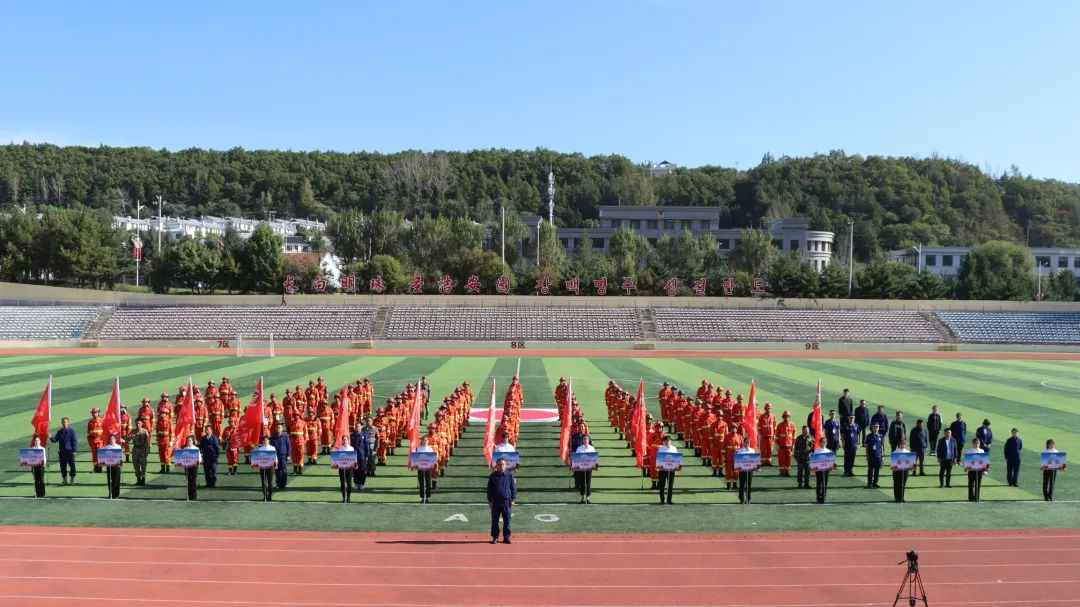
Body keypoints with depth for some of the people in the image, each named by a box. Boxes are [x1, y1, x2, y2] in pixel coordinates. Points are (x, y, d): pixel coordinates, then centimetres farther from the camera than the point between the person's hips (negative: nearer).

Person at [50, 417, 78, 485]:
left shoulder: (72, 431, -3)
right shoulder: (60, 432, 11)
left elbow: (75, 441, -5)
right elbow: (55, 439, 9)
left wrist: (74, 450, -10)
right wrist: (51, 438, -13)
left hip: (70, 452, -5)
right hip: (62, 452, 5)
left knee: (72, 465, -5)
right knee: (63, 466, 8)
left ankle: (72, 479, 5)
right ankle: (64, 479, 19)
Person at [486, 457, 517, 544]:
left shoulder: (509, 475, 4)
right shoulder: (493, 476, 5)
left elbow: (513, 488, 6)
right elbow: (489, 489, 8)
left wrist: (512, 499, 0)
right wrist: (490, 501, 3)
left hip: (506, 501, -1)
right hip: (496, 501, 1)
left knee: (507, 520, 2)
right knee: (495, 520, 4)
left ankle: (506, 537, 10)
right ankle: (495, 537, 12)